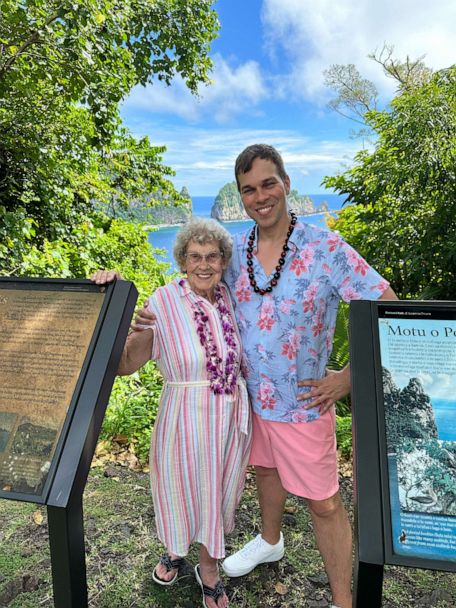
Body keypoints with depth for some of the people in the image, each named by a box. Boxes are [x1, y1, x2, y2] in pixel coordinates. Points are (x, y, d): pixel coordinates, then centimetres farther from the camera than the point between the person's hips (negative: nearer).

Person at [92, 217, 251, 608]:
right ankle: (176, 549, 55)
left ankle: (208, 569, 49)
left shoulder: (231, 298, -4)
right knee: (182, 492, 20)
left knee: (217, 494, 20)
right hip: (185, 421, -3)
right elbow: (126, 363, -18)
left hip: (232, 420, 3)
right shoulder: (164, 302, -16)